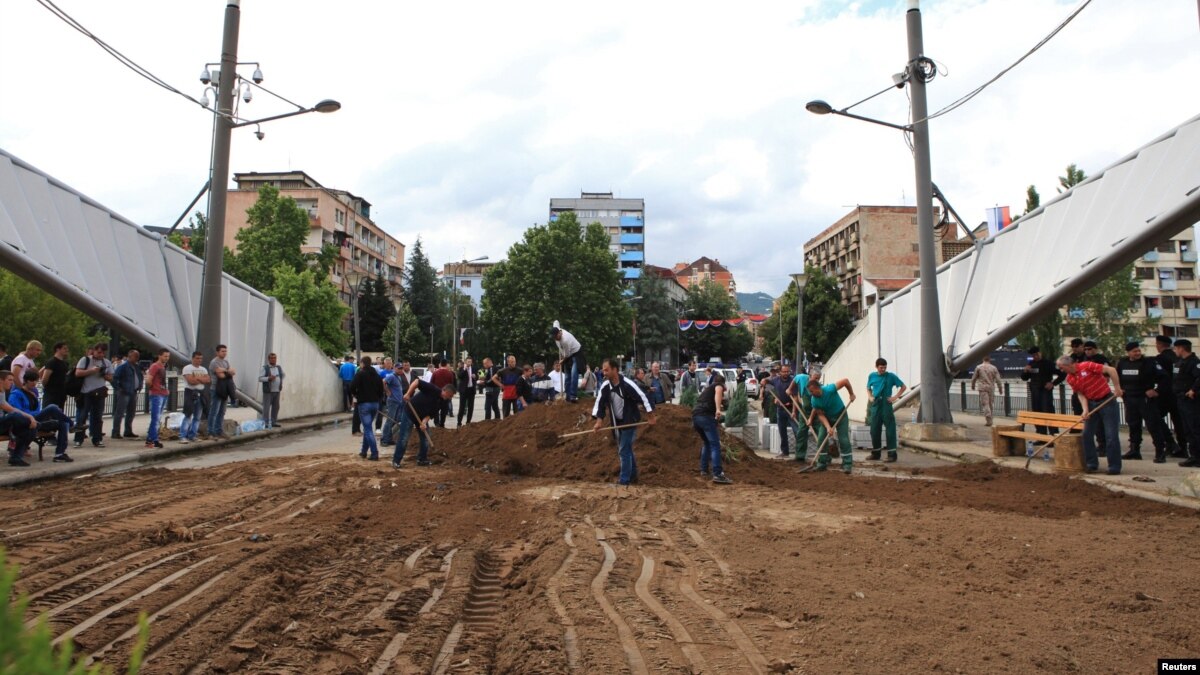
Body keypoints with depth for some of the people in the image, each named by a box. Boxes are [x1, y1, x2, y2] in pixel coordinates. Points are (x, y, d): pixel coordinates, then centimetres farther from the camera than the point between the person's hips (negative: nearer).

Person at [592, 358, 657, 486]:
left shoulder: (627, 384, -24)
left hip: (630, 422, -7)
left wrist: (650, 417, -14)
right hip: (617, 422, 7)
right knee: (626, 450, 17)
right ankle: (633, 475, 32)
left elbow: (644, 398, -19)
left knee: (624, 451, -6)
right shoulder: (605, 386, -6)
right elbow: (599, 403, 1)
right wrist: (599, 421, -10)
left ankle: (625, 480, 3)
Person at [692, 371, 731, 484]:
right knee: (715, 445, -10)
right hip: (705, 415, -8)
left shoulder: (708, 389, 37)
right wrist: (718, 409, -25)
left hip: (695, 416, 8)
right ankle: (717, 475, -18)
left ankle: (704, 470, 28)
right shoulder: (719, 385, 15)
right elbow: (718, 393, -11)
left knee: (707, 443, 26)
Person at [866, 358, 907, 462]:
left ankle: (892, 454, -1)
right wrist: (871, 397, 6)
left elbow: (904, 387, 3)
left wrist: (895, 397, -6)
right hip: (875, 406, 4)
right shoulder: (871, 376, 7)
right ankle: (875, 453, 20)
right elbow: (868, 388, 23)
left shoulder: (891, 376, -3)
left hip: (887, 406, -4)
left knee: (890, 430, -4)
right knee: (874, 430, 8)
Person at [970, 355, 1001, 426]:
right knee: (990, 404, 14)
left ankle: (988, 420, -15)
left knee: (985, 404, -5)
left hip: (982, 388, -2)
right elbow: (998, 380, 0)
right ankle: (989, 420, 21)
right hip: (991, 388, 2)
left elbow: (974, 378, 4)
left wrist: (973, 386, 22)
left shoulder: (978, 367, -2)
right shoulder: (994, 368, 2)